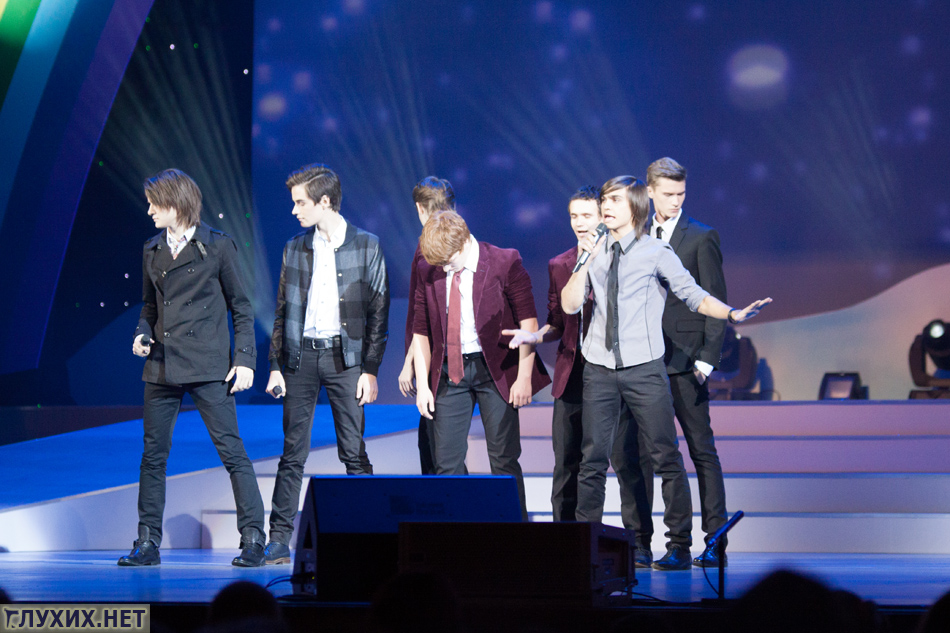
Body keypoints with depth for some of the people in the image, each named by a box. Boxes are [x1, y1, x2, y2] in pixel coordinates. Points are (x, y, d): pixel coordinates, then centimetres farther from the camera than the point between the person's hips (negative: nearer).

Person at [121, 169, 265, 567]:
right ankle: (148, 543, 13)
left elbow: (240, 307, 1)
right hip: (162, 366, 5)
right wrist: (142, 334, 1)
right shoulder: (152, 251, 12)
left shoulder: (217, 247, -2)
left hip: (207, 366, -5)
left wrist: (245, 359, -7)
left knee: (232, 451, -6)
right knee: (153, 455, 6)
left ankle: (253, 539, -1)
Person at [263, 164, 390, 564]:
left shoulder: (366, 246, 1)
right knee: (293, 453, 2)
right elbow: (282, 311, 13)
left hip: (345, 357, -3)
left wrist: (371, 370, -7)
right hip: (301, 356, 3)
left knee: (354, 453, -2)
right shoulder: (294, 249, 11)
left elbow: (378, 313, -1)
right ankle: (279, 539, 4)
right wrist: (275, 366, 5)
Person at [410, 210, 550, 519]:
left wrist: (524, 377, -10)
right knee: (447, 462, 1)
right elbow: (421, 331, 9)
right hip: (449, 372, 3)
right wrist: (422, 383, 2)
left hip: (495, 370, -3)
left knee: (504, 459, 0)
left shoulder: (505, 262, -8)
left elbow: (528, 321, -6)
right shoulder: (427, 271, 3)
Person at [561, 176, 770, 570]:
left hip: (644, 368, -3)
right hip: (599, 370, 3)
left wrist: (733, 314, -21)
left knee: (665, 457, -2)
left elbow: (695, 296, -6)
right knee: (593, 460, 5)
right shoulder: (595, 252, 10)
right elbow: (570, 305, 4)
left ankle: (679, 547, 4)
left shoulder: (655, 253, 0)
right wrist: (587, 260, -5)